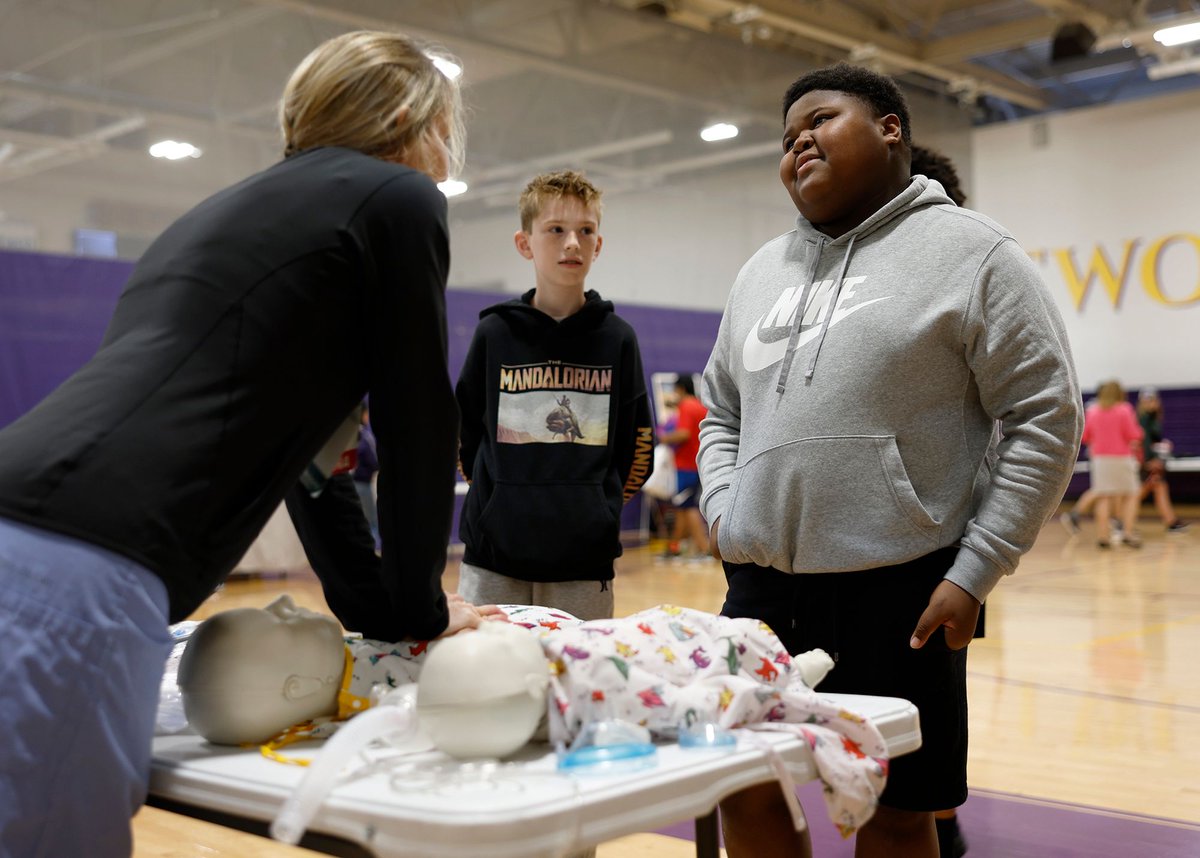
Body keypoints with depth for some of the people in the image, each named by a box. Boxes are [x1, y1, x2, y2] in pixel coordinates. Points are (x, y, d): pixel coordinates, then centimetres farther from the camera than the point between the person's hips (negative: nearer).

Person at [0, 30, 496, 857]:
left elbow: (299, 427, 32)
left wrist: (372, 605, 36)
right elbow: (418, 423, 7)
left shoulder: (236, 206, 29)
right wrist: (419, 608, 20)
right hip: (73, 576, -9)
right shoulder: (397, 198, 5)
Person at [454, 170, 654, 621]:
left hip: (585, 566, 0)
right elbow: (462, 433, 11)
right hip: (493, 564, 0)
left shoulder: (616, 338, 4)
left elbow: (637, 448, 10)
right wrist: (498, 499, 8)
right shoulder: (495, 333, 2)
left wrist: (596, 508, 8)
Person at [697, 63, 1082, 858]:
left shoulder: (973, 254, -2)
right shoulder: (761, 270, 15)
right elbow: (721, 411, 23)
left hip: (897, 591, -5)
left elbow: (1045, 418, -6)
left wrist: (974, 574, -11)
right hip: (760, 587, 5)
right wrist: (724, 513, 6)